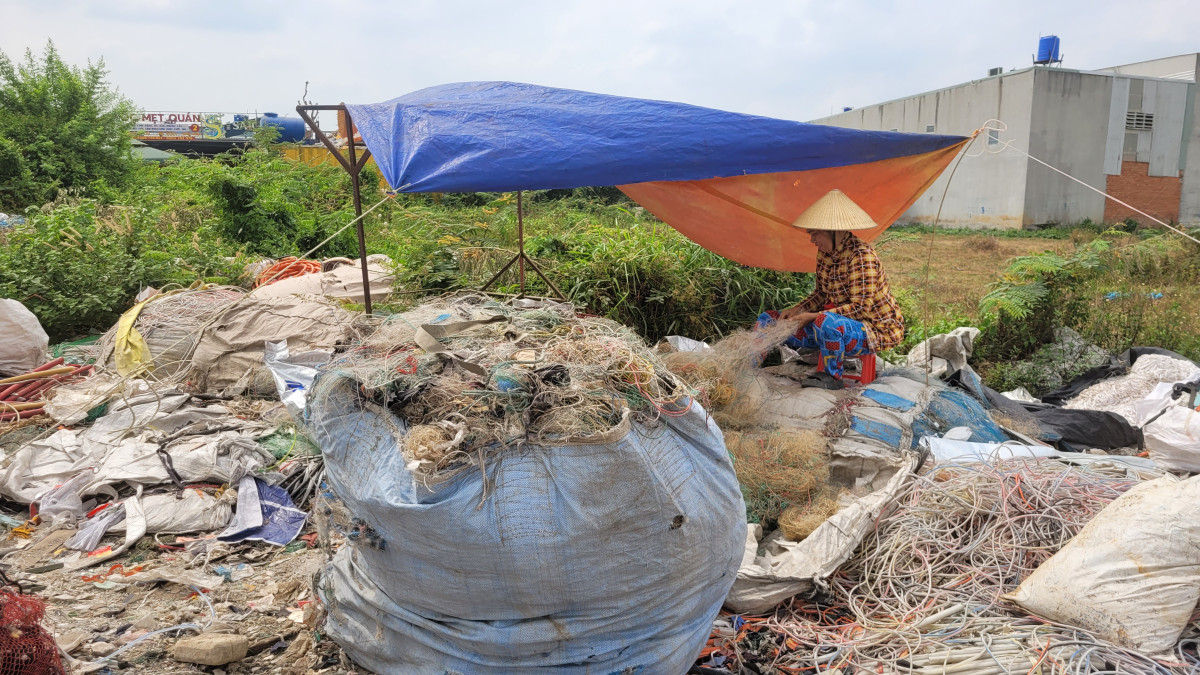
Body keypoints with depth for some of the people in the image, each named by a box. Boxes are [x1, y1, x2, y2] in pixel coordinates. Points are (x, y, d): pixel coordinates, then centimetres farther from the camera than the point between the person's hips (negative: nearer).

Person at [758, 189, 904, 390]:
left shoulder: (861, 256, -22)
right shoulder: (824, 253, 3)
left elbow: (860, 308, -25)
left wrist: (813, 317, -26)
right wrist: (798, 309, -4)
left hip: (874, 330, -8)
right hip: (839, 323, 8)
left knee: (825, 323, -41)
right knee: (769, 321, 0)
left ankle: (832, 376, -17)